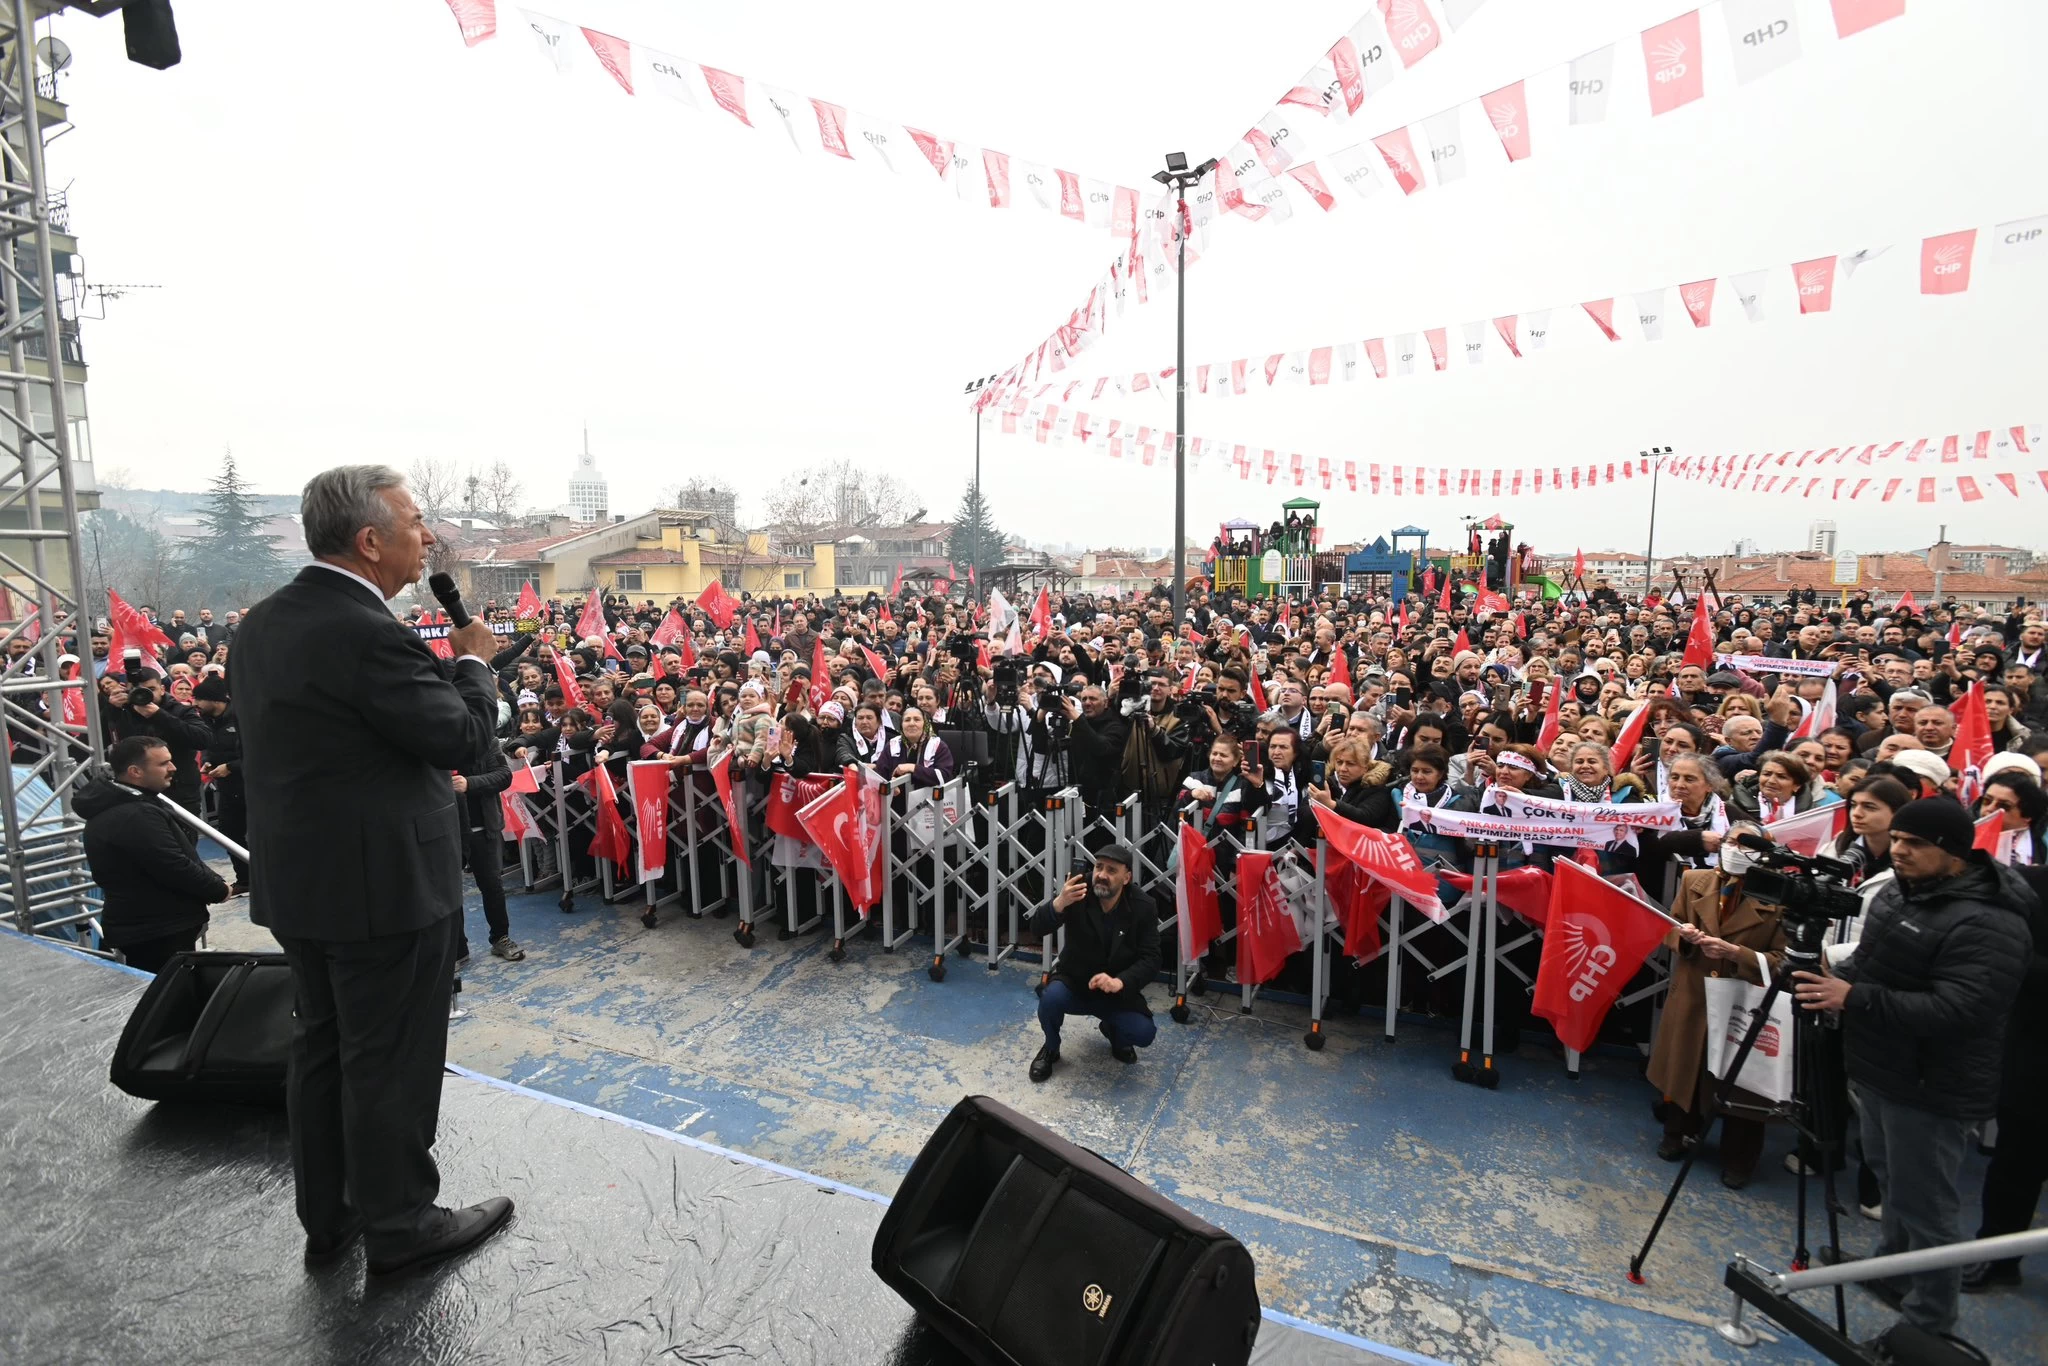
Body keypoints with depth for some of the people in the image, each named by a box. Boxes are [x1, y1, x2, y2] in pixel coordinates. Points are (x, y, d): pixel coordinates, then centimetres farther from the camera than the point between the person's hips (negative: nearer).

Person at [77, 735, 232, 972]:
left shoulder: (110, 808, 12)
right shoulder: (137, 816, -25)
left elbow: (173, 860, 15)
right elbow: (176, 869, -25)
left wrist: (213, 882, 6)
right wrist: (219, 889, -10)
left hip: (140, 926, 11)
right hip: (158, 933, -11)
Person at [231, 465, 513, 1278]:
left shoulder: (264, 623, 7)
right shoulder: (367, 634, -24)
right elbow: (465, 736, -19)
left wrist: (424, 770, 16)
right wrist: (474, 661, -3)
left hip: (299, 876, 9)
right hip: (383, 882, -9)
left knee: (321, 1047, 20)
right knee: (389, 1059, 6)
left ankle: (327, 1216, 36)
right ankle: (398, 1226, 24)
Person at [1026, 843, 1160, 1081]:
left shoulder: (1143, 907, -14)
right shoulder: (1078, 891, -19)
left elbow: (1150, 959, -14)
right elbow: (1036, 929, -23)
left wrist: (1120, 982, -33)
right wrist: (1059, 904, -45)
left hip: (1118, 992, 1)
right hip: (1073, 981, -1)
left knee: (1144, 1034, -21)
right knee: (1051, 998, -32)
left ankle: (1113, 1029, 18)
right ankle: (1051, 1049, 2)